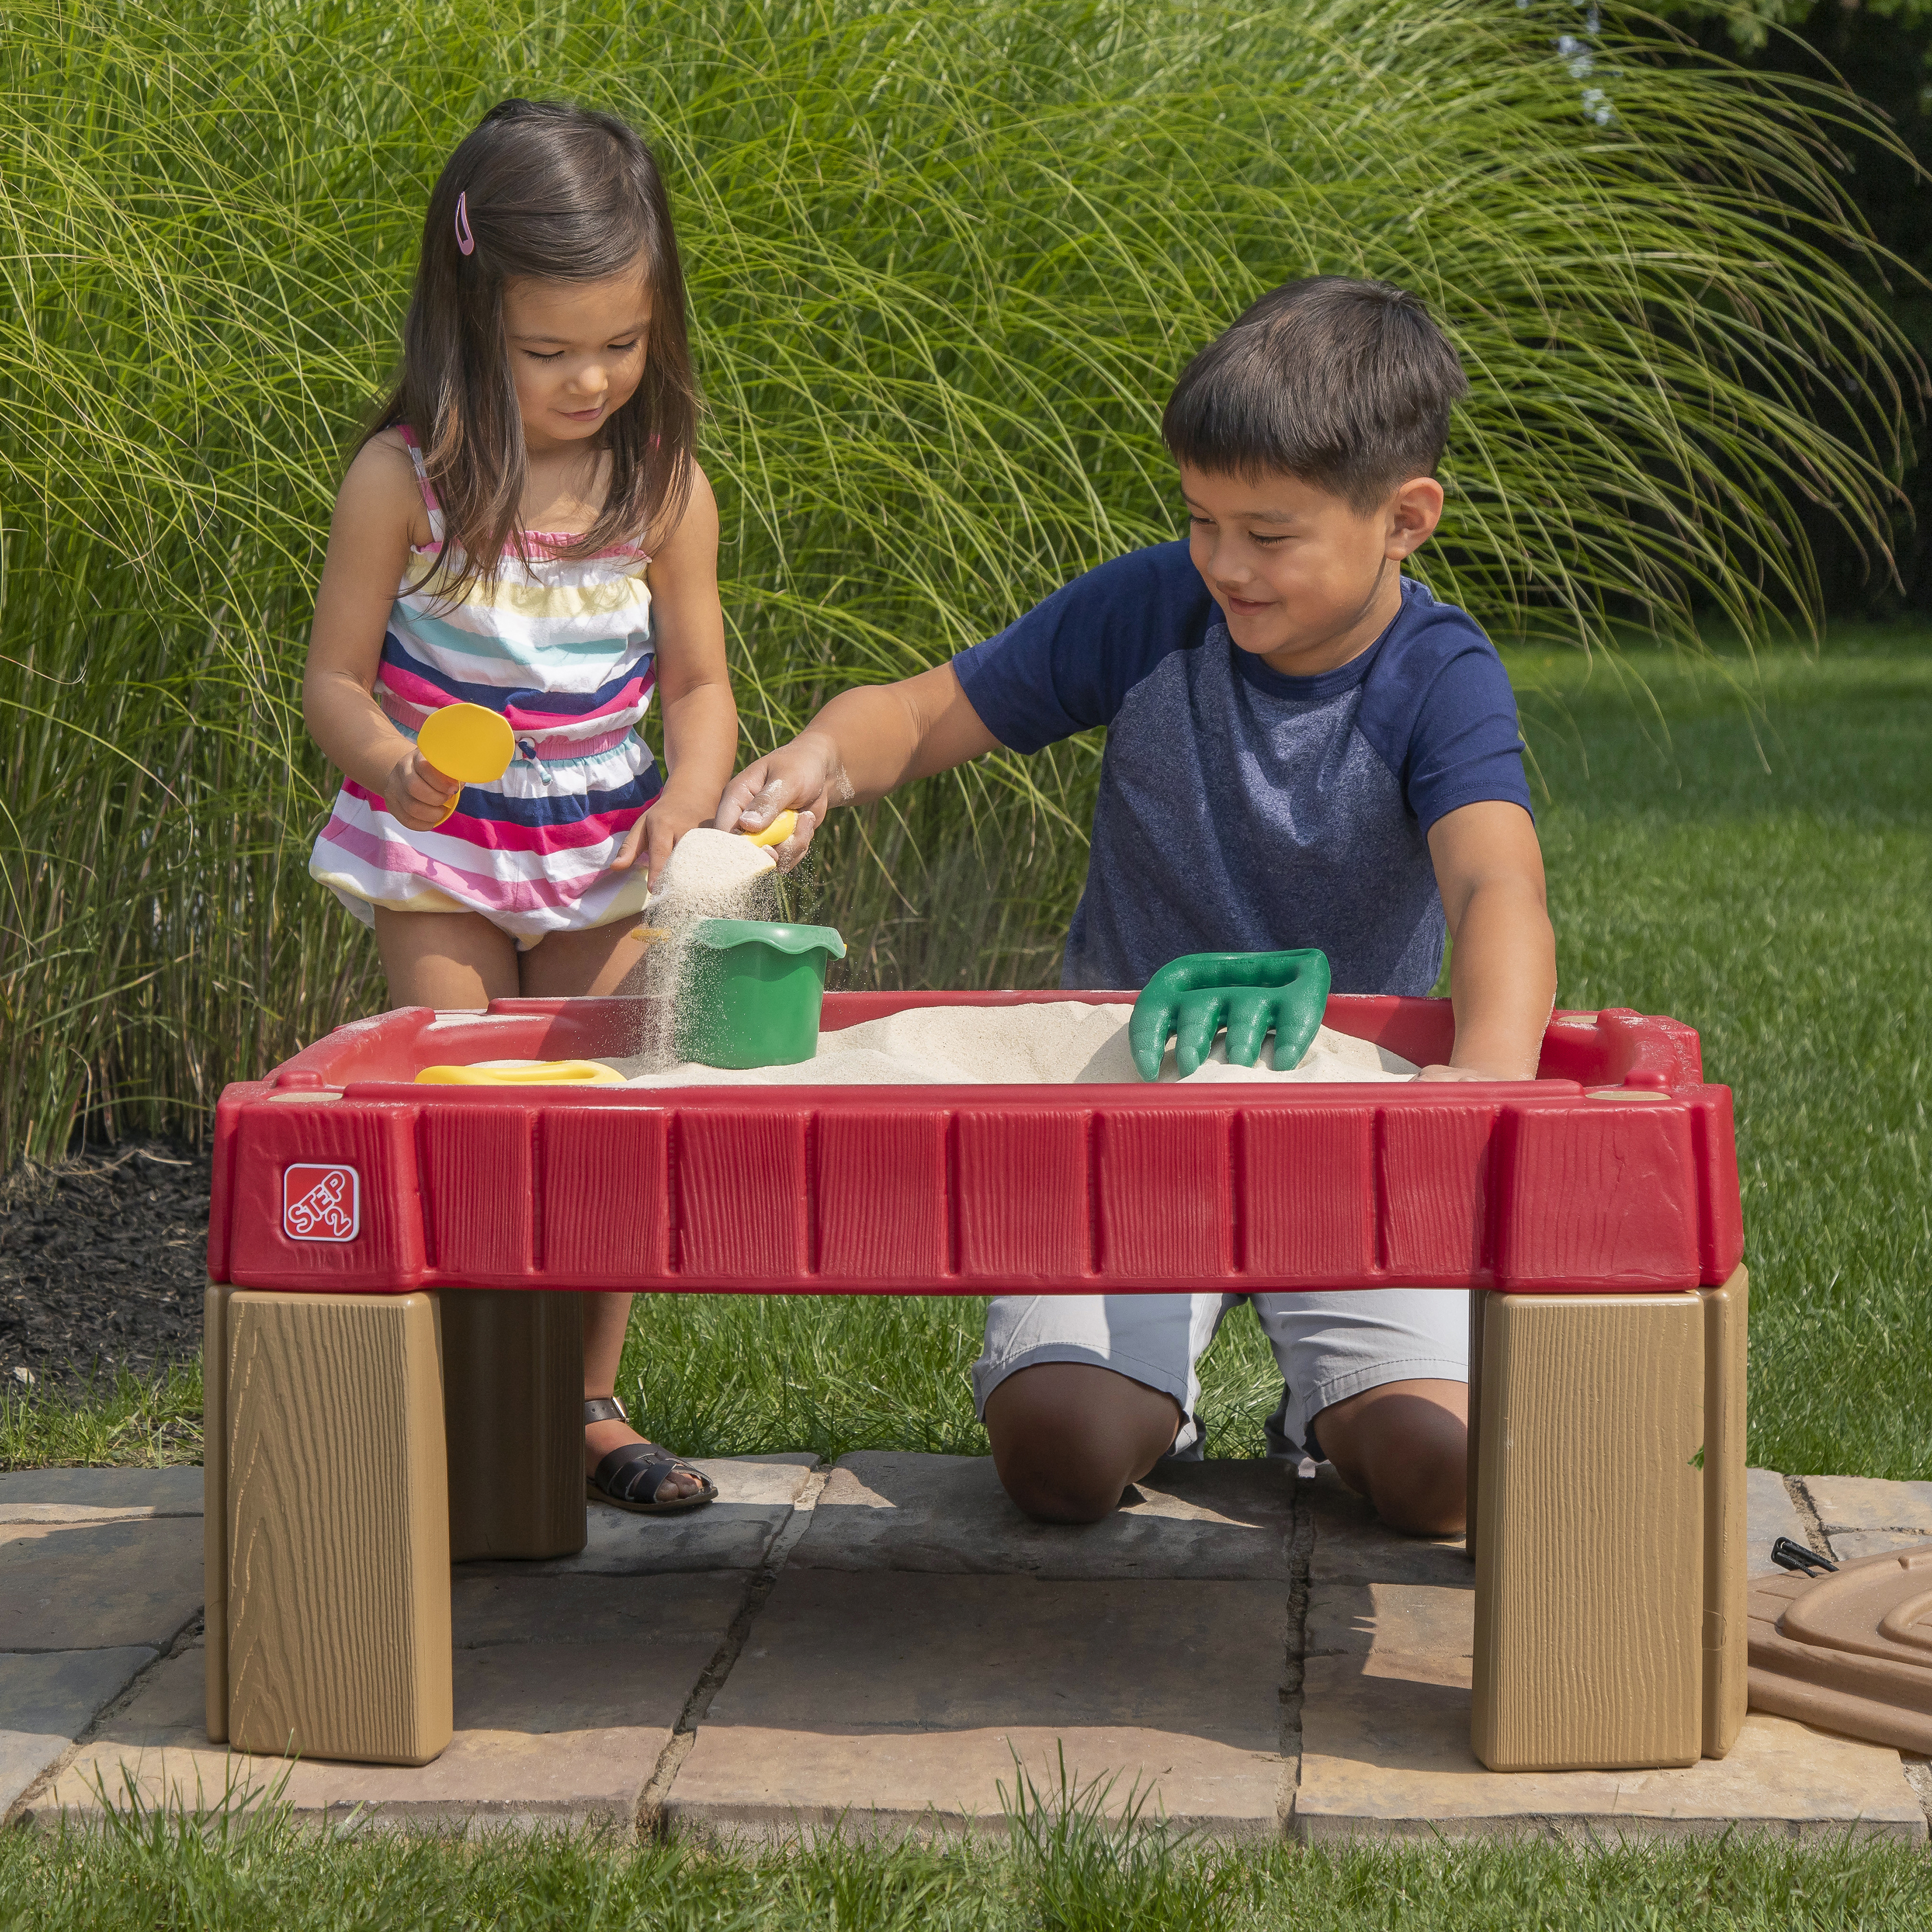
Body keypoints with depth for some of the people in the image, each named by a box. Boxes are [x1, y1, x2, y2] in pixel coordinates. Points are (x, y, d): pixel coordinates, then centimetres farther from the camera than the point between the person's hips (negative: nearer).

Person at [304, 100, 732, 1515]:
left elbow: (699, 682, 1)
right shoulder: (406, 479, -15)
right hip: (443, 849, -3)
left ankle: (590, 1405, 19)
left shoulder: (665, 484, -7)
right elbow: (335, 675, -9)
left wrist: (687, 805, -18)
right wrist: (391, 759, -30)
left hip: (603, 853, 3)